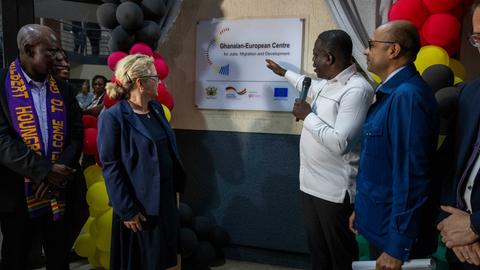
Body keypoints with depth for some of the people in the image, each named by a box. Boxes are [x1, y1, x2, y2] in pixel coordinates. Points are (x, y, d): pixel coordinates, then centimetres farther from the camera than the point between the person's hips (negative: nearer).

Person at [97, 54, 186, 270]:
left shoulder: (156, 108, 7)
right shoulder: (113, 117, -16)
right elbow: (111, 167, -16)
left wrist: (176, 188, 11)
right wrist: (127, 210, -16)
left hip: (166, 198, 7)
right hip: (140, 204, -7)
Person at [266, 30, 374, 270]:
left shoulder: (356, 90, -21)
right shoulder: (327, 83, 9)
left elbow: (339, 143, -29)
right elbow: (309, 86, 35)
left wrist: (307, 115, -17)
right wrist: (283, 72, 47)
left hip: (335, 191, -9)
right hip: (312, 184, 9)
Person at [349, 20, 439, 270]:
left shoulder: (407, 96, -23)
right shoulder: (391, 92, 8)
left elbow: (411, 177, -26)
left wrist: (397, 247, -22)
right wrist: (361, 209, 18)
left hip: (394, 231, -9)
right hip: (381, 223, 9)